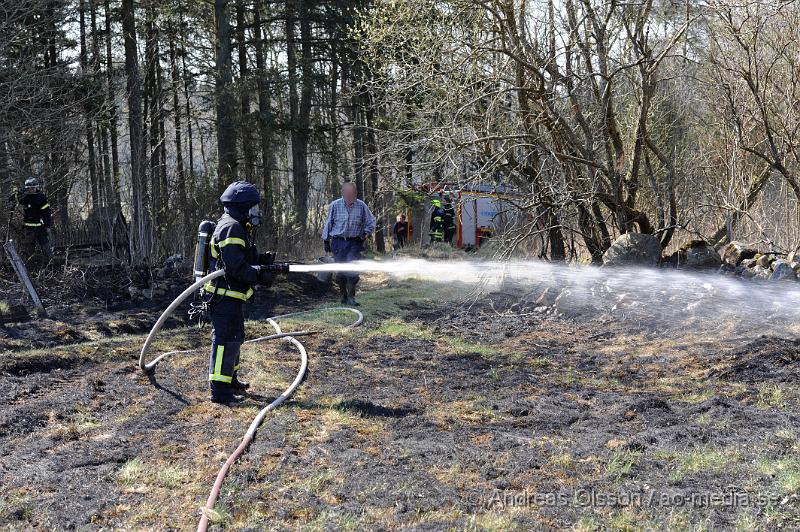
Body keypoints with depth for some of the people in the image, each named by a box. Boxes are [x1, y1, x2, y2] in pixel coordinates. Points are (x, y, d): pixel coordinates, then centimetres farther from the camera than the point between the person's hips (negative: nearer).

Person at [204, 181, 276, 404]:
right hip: (224, 295, -11)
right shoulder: (231, 228, -19)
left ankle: (231, 379, 35)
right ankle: (219, 390, -8)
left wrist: (263, 259, 4)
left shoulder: (236, 227, 16)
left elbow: (244, 259, 19)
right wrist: (261, 277, -19)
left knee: (235, 337, 22)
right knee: (226, 339, -10)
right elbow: (235, 266, -25)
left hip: (230, 296, 11)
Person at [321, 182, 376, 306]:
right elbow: (328, 224, 8)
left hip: (355, 243, 0)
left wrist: (365, 233, -3)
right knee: (341, 271, 2)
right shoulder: (334, 205, -2)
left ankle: (351, 297, -4)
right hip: (338, 242, 1)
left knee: (352, 270, -13)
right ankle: (343, 294, 21)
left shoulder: (361, 206, -2)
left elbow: (371, 222, 10)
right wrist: (326, 241, 8)